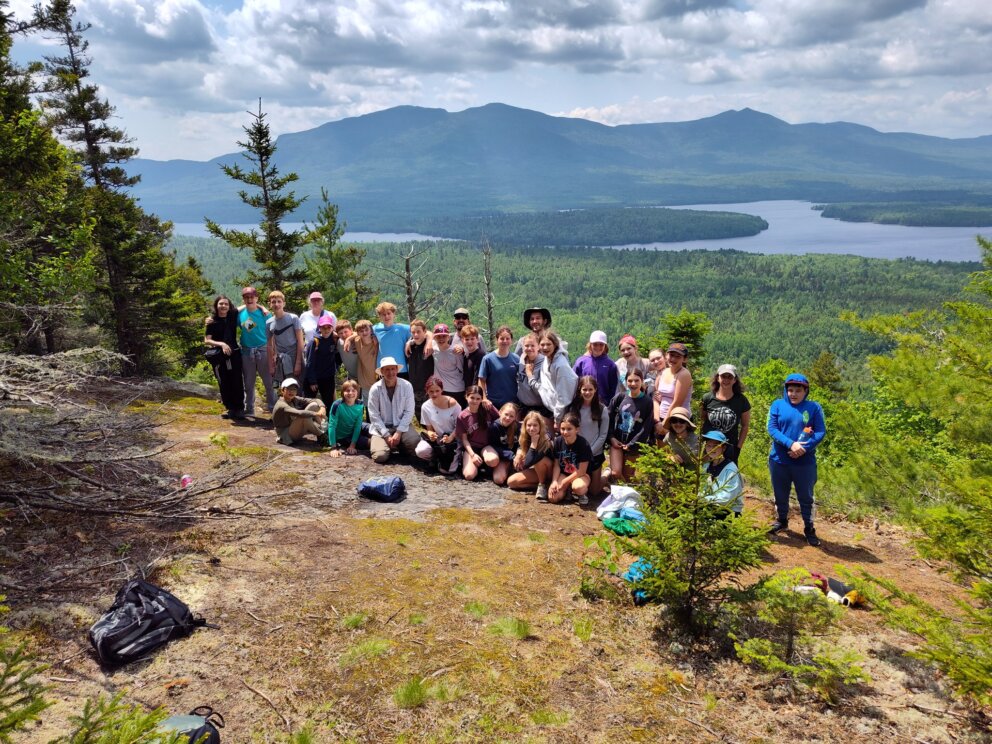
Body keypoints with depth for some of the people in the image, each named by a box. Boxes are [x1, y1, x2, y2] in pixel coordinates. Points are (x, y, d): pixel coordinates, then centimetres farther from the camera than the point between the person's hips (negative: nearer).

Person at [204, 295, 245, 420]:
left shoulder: (233, 316, 2)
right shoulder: (212, 322, -1)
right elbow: (207, 340, -4)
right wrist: (221, 344, -18)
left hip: (234, 354, 0)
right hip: (219, 356, 0)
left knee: (237, 381, -2)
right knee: (224, 383, 5)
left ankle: (239, 408, 6)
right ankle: (230, 408, 16)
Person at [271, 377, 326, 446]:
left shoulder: (295, 399, 0)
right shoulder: (281, 405, -24)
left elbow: (315, 400, -7)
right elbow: (299, 413, -41)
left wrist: (322, 407, -28)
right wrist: (316, 414, -41)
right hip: (286, 436, -8)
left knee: (314, 405, -5)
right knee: (304, 417, -35)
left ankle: (323, 429, -5)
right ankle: (321, 435, -14)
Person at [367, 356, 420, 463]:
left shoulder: (406, 386, -5)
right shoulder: (375, 389, -7)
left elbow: (409, 412, -5)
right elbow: (374, 416, -7)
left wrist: (398, 432, -12)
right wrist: (387, 435, -13)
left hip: (402, 426, 1)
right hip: (381, 427, -1)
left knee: (419, 449, -23)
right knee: (380, 456, -23)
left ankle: (399, 445, 8)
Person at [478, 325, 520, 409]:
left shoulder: (516, 359, 1)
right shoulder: (488, 359, -5)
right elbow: (482, 381, -3)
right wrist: (484, 399, -12)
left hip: (512, 403, 2)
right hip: (493, 403, -2)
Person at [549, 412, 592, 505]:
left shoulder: (583, 444, -22)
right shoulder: (558, 441, -9)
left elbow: (581, 471, -18)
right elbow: (556, 465, 0)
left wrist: (564, 482, -15)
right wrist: (554, 481, -16)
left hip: (580, 475, -4)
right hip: (563, 473, 4)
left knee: (578, 487, -40)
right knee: (553, 498, -20)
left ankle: (583, 493, -2)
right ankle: (568, 490, 11)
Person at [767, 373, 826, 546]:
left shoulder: (814, 407, -2)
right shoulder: (777, 405, -2)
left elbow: (821, 432, -6)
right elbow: (772, 429, -9)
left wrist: (804, 448, -20)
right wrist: (791, 444, -23)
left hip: (805, 462, -1)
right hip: (779, 460, 1)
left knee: (806, 497, 8)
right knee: (780, 494, 16)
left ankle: (809, 528, 25)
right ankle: (782, 521, 38)